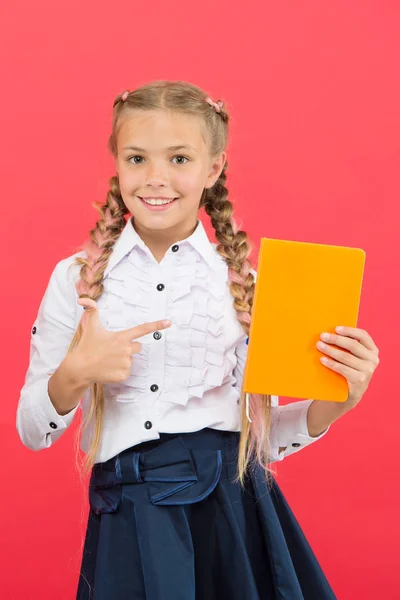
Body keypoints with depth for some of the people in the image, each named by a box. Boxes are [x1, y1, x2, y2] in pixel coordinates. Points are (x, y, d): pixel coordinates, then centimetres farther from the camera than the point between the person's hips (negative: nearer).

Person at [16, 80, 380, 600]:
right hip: (128, 519, 0)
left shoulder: (242, 283, 2)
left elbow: (262, 434, 7)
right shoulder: (76, 279, 1)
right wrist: (74, 376, -15)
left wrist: (332, 405, -11)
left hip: (231, 512, 1)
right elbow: (33, 432, 4)